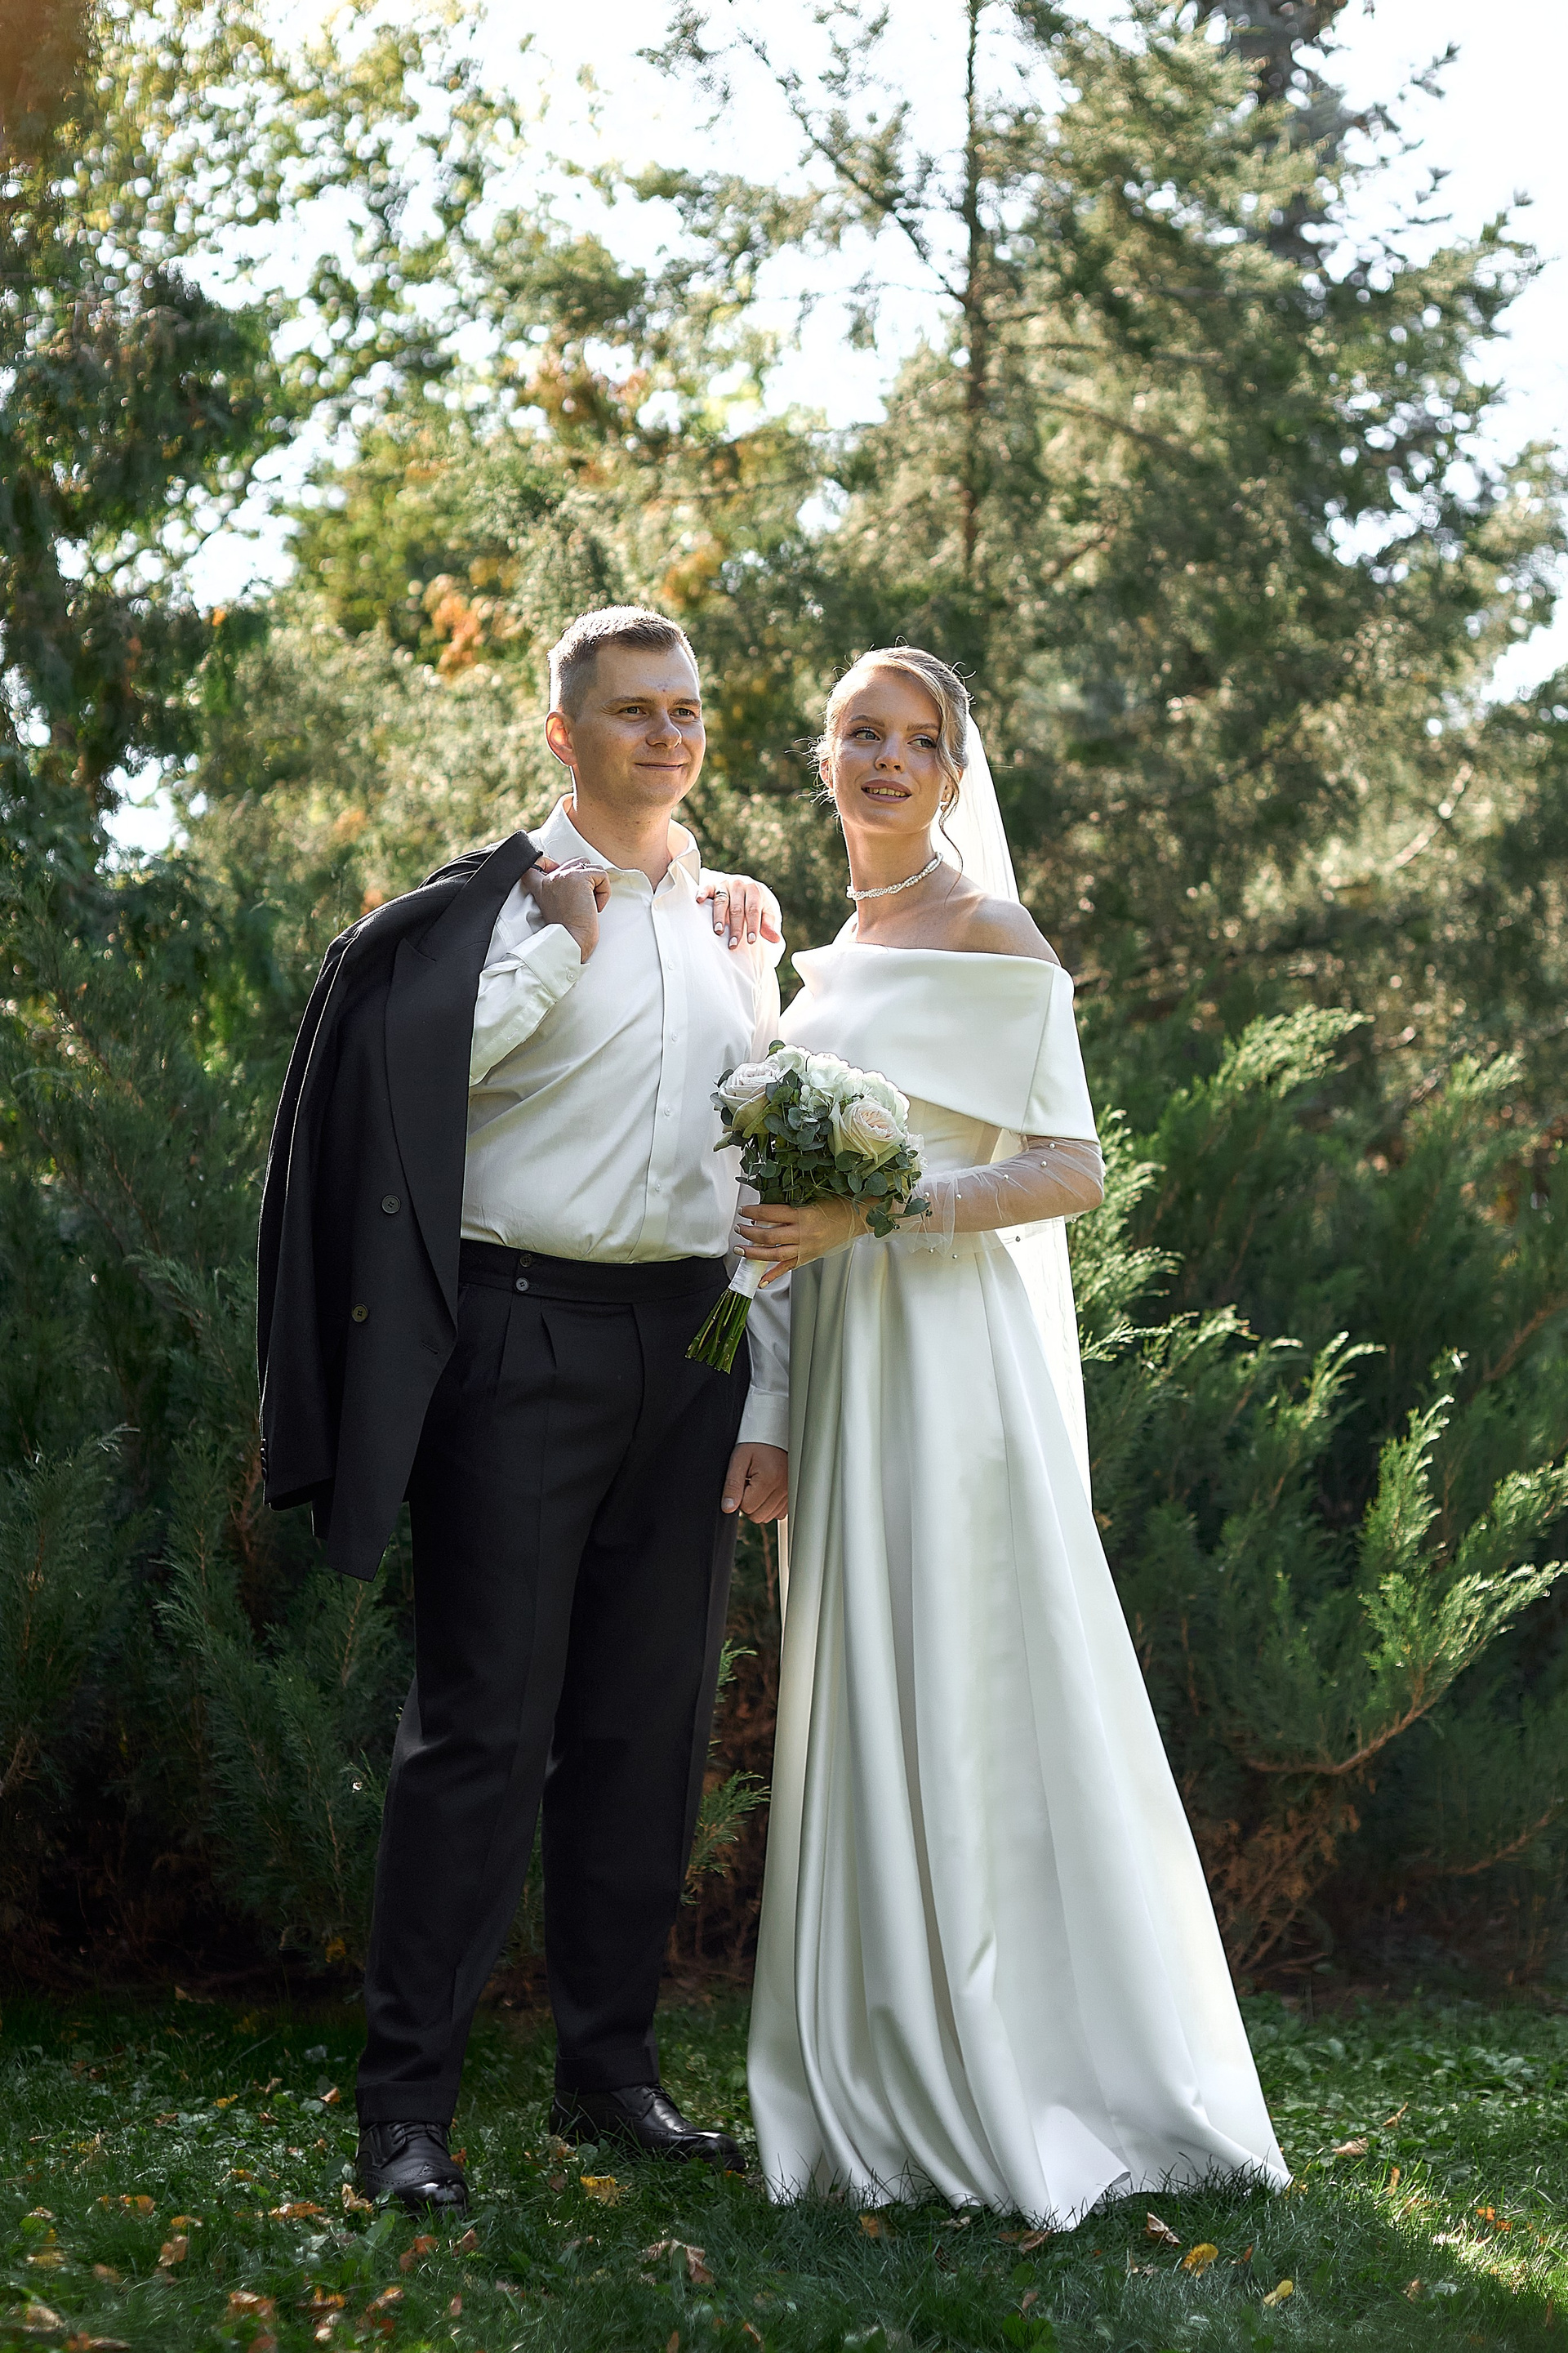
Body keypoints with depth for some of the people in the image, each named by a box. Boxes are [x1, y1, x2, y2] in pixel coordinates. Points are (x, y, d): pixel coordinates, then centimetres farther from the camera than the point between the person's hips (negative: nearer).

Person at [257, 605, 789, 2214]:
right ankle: (406, 2101, -1)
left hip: (691, 1351, 5)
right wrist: (558, 944, -12)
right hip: (527, 1341, -5)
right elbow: (408, 1074, -16)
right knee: (486, 1723, -6)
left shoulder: (738, 930, 15)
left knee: (652, 1723, 9)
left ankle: (610, 2069, 20)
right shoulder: (494, 904, -1)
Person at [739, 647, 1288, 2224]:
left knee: (972, 1698, -8)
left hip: (955, 1352, -8)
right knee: (863, 1701, 7)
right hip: (842, 1354, 8)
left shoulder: (989, 939, -6)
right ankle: (897, 2084, 13)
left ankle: (1026, 2098, -3)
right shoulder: (834, 955, 18)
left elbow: (1069, 1170, -13)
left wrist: (866, 1213, -21)